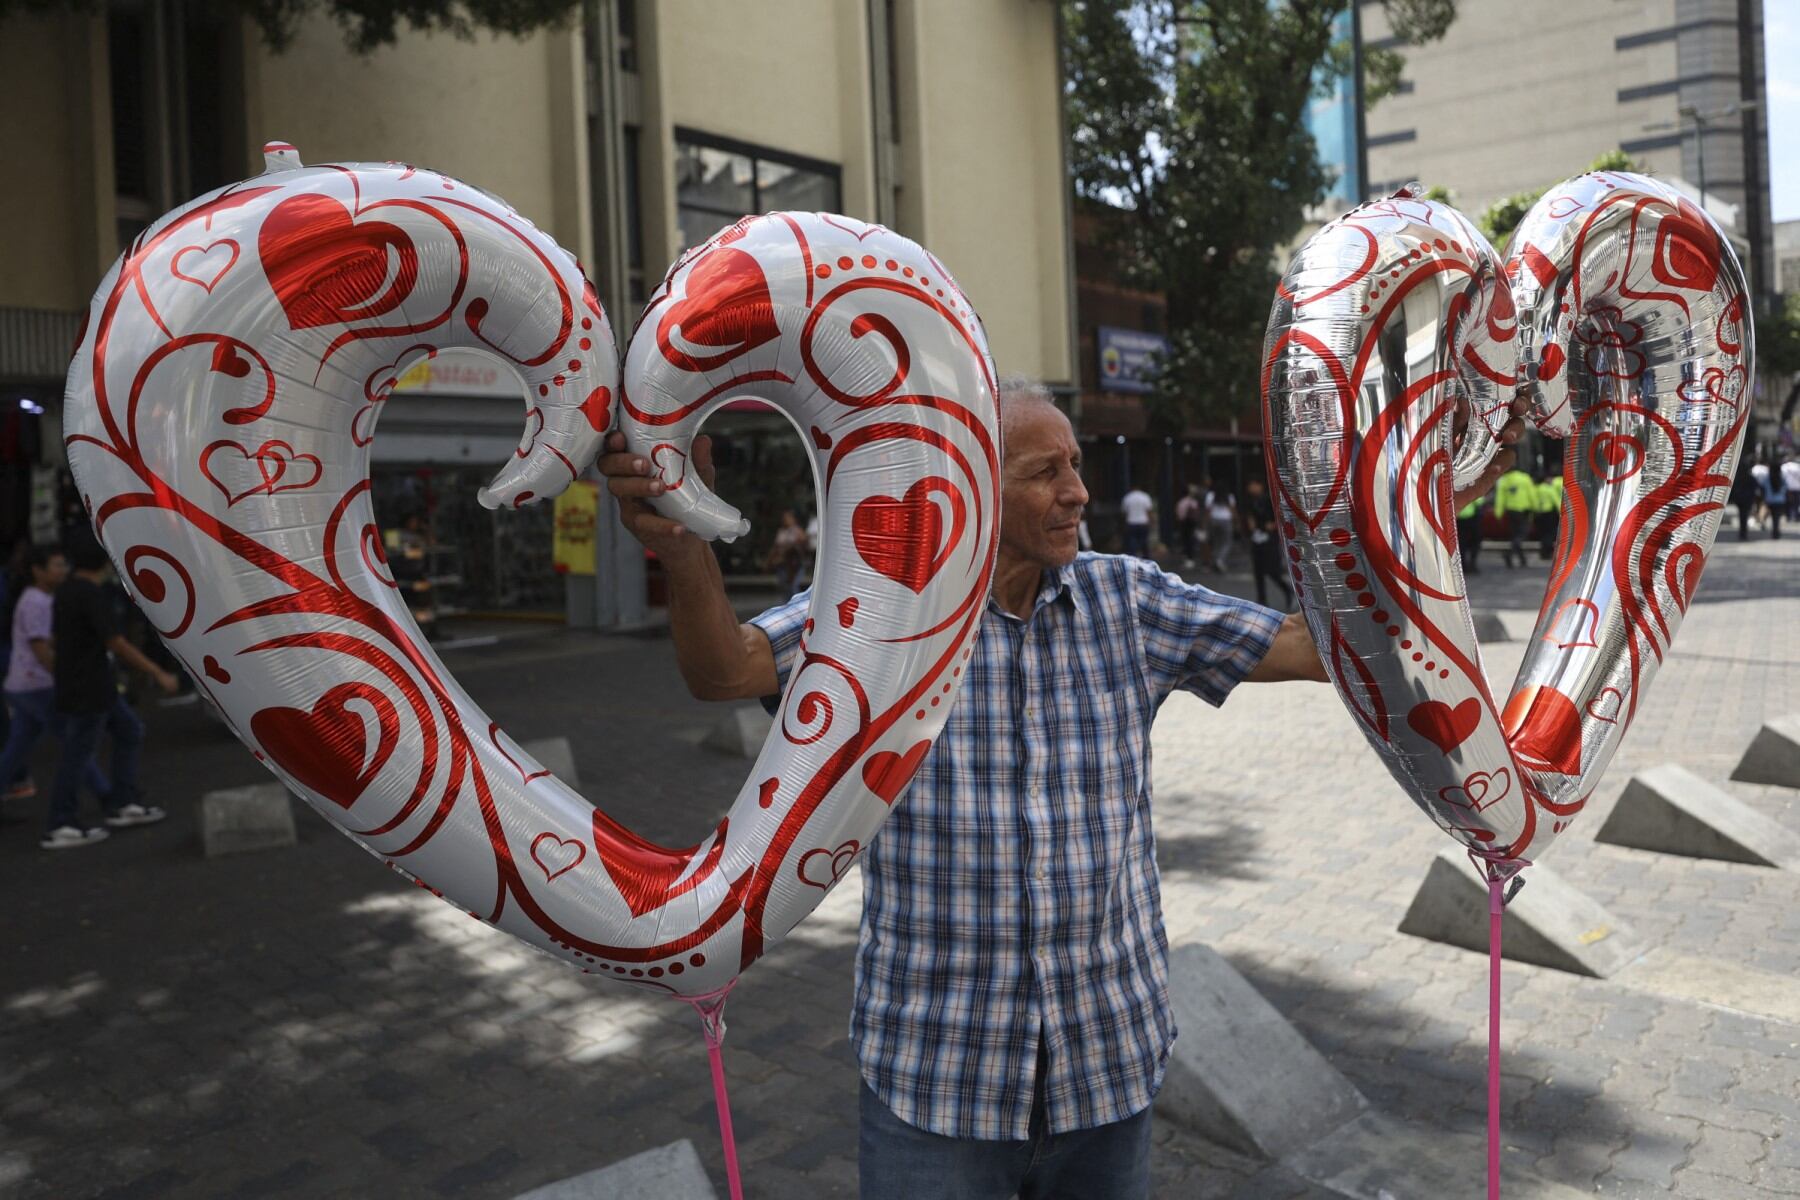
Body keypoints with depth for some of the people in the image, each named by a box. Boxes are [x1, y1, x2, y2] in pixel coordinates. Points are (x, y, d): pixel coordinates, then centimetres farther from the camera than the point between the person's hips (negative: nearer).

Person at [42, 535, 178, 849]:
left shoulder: (65, 592, 11)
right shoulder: (92, 594, -19)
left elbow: (55, 642, 19)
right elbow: (117, 644, -22)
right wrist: (158, 674, -20)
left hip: (97, 687, 10)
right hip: (87, 691, -10)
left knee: (129, 730, 17)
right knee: (77, 756, -2)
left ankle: (123, 805, 20)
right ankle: (59, 829, 6)